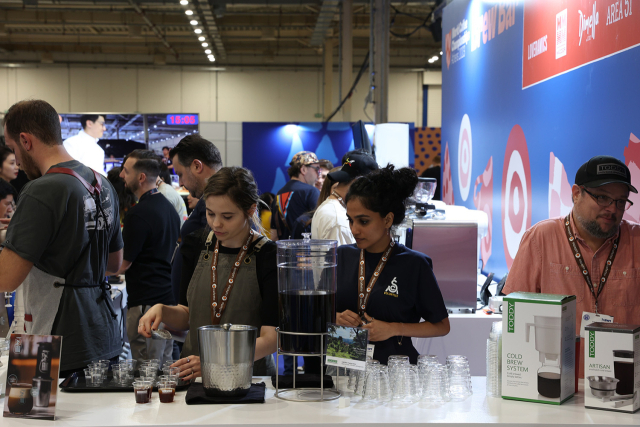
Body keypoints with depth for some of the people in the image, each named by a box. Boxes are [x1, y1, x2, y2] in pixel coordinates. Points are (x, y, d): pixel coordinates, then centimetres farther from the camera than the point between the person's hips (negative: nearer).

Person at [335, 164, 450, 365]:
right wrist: (335, 318, -4)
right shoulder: (342, 256, 9)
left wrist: (394, 329, -9)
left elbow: (441, 326, 2)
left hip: (394, 362, -3)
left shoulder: (414, 265, -2)